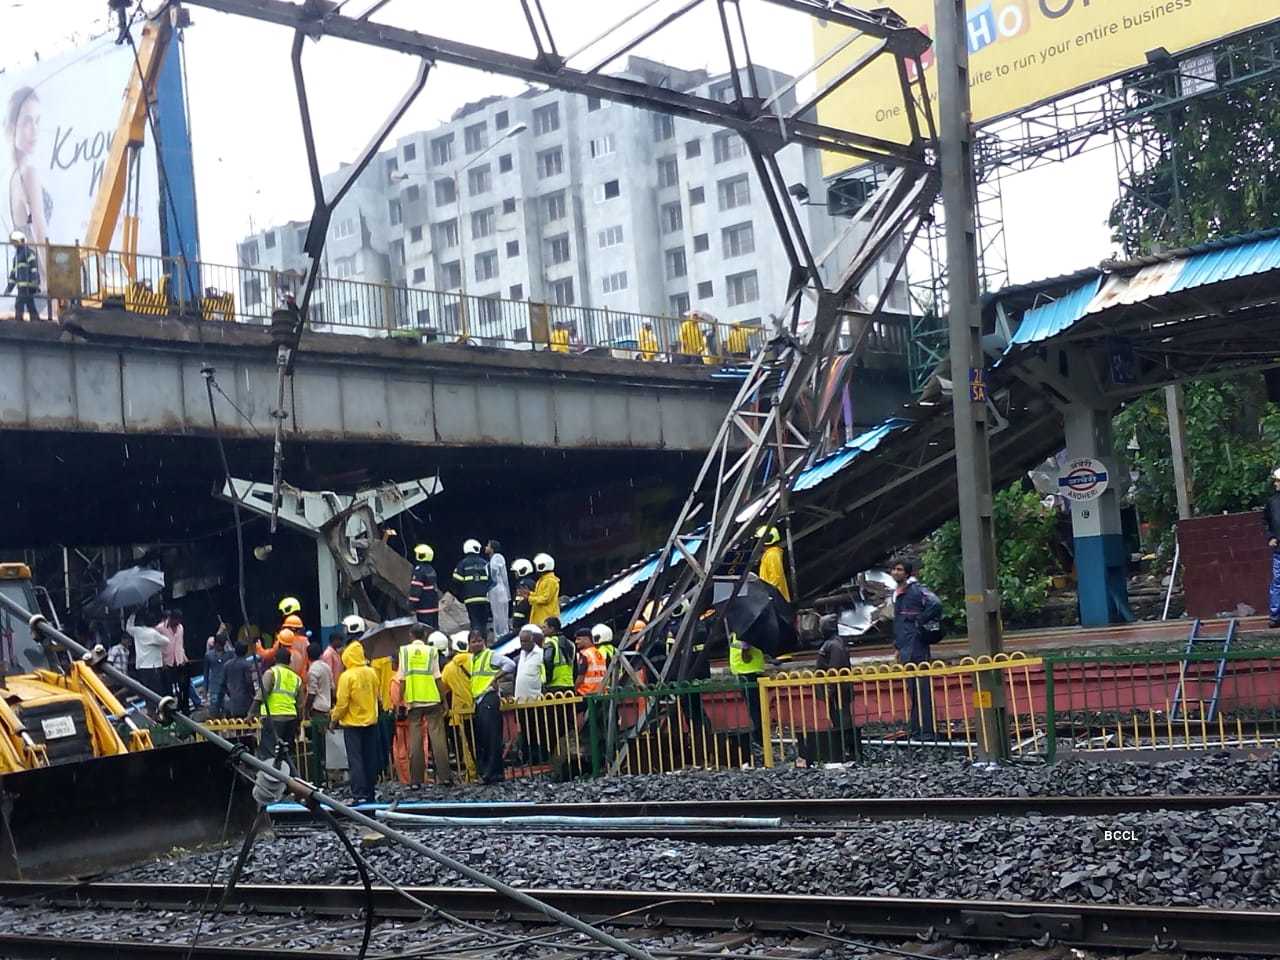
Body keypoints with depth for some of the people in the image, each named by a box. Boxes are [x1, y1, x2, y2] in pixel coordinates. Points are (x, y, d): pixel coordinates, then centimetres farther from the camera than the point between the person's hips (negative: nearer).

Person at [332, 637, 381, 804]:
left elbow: (342, 703, -13)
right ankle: (370, 793, 18)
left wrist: (334, 716, 3)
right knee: (370, 759, 11)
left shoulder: (347, 676, -16)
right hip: (371, 721, 5)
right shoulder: (371, 673, -1)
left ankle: (359, 795, -6)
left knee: (355, 759, -1)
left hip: (353, 723, -5)